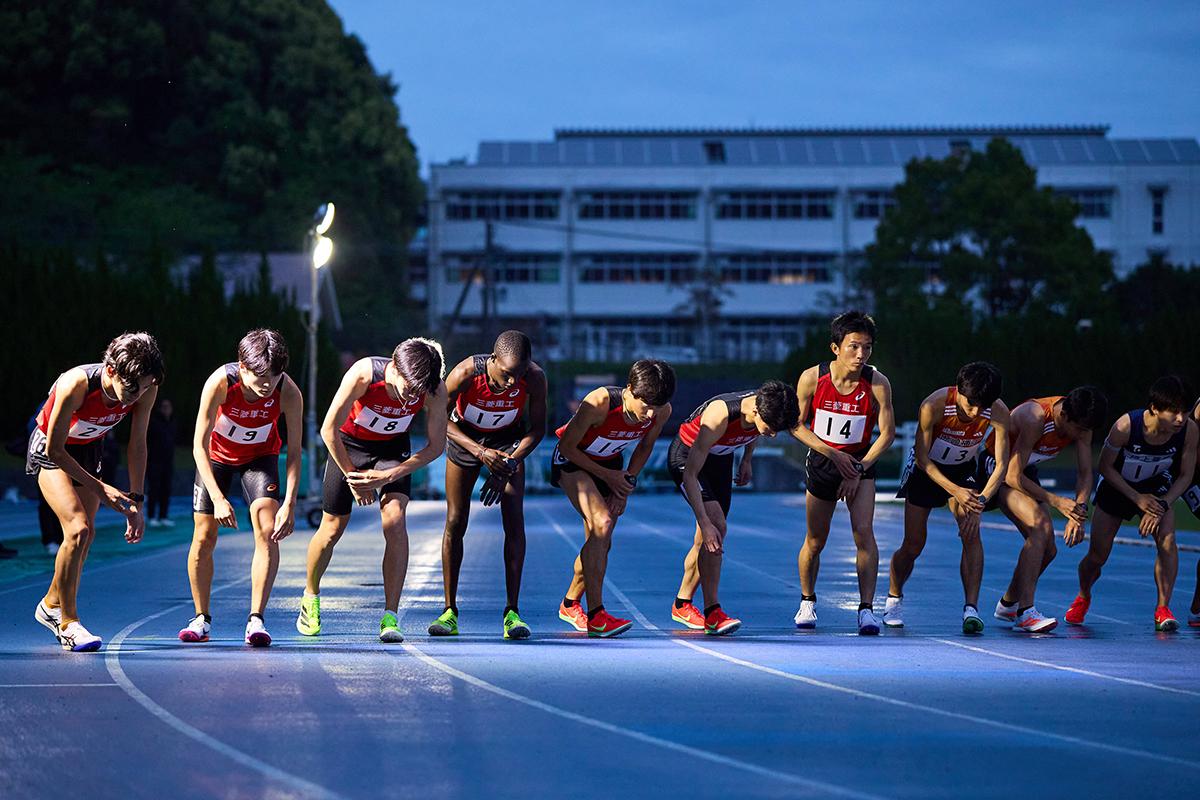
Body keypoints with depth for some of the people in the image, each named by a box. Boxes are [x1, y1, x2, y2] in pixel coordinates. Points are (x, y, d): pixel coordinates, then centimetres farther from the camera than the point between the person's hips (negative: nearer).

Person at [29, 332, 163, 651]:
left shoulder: (145, 388, -24)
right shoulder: (76, 385, -38)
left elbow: (137, 444, -10)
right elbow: (54, 449, -27)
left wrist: (136, 502, -12)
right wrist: (98, 488, -23)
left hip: (88, 450, 6)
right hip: (50, 451, -6)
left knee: (85, 535, 7)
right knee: (78, 529, -20)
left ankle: (51, 605, 31)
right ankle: (68, 623, -8)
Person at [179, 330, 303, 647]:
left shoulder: (289, 392, -31)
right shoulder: (220, 383, -35)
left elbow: (294, 452, -21)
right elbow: (200, 445, -29)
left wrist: (289, 504, -30)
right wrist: (218, 498, -37)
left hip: (260, 456, 0)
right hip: (217, 454, 0)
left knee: (268, 530, -18)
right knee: (204, 536, -3)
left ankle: (256, 619, -17)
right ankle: (202, 618, 14)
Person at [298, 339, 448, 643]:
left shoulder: (435, 390, -28)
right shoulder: (363, 374, -35)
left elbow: (436, 445, -14)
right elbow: (329, 429, -22)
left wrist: (388, 476, -20)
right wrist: (353, 476, -15)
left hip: (393, 449, 1)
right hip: (349, 445, -1)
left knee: (395, 519, -19)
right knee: (333, 528, 3)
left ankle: (390, 617, -17)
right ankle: (310, 598, 32)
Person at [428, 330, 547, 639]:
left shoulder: (535, 378, -29)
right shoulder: (466, 373, -35)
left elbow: (537, 428, -14)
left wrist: (509, 465, -28)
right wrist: (480, 452, -31)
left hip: (507, 441, 1)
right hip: (464, 437, -1)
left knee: (514, 521, -13)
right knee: (455, 522, -5)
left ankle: (512, 612, -12)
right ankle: (449, 611, 3)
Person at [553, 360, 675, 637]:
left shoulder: (662, 412, -20)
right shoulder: (600, 403, -36)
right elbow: (566, 445, -21)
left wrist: (628, 480, -5)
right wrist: (606, 476, -18)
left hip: (611, 464, 6)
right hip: (573, 460, -6)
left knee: (601, 544, 5)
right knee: (602, 522, -26)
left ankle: (570, 604, 32)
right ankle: (595, 615, -27)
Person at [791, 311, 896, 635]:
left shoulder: (877, 384, -19)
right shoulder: (812, 378, -17)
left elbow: (887, 433, -10)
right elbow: (797, 424, -6)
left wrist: (858, 470, -15)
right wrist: (833, 454, -15)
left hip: (861, 463, -1)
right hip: (821, 462, 1)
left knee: (864, 532, -19)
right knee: (815, 542, 10)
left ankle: (867, 608, -17)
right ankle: (807, 601, 33)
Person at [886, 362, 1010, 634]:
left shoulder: (998, 412, -27)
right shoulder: (934, 405, -33)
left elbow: (1002, 465, -23)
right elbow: (922, 457, -24)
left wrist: (980, 502, -37)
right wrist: (955, 491, -34)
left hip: (965, 469, 1)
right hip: (927, 468, -1)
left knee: (971, 533, -21)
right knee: (913, 545, -1)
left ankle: (971, 608, -21)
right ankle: (894, 598, 26)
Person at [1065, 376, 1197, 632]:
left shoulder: (1189, 431, -27)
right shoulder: (1125, 426, -34)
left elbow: (1185, 476, -12)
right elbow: (1105, 467, -18)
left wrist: (1161, 506, -24)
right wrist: (1138, 498, -23)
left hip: (1156, 489, 1)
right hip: (1117, 486, -1)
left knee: (1167, 541, -24)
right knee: (1097, 556, 2)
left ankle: (1163, 609, -13)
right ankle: (1083, 598, 34)